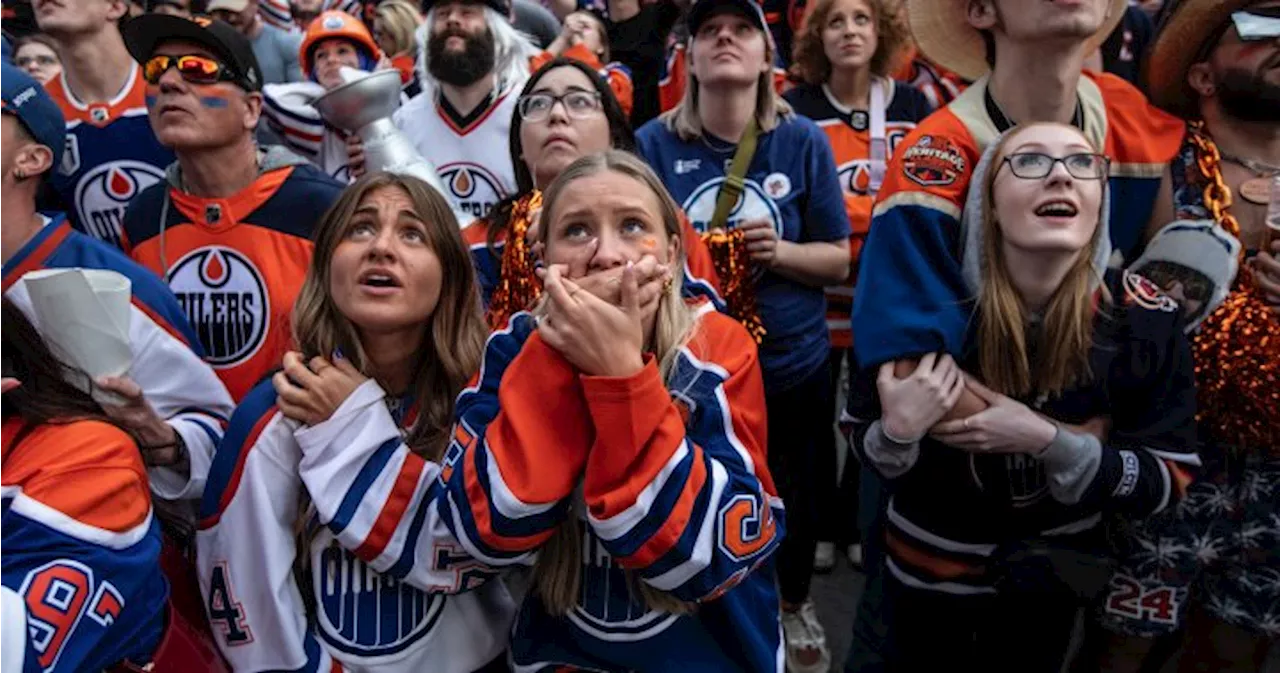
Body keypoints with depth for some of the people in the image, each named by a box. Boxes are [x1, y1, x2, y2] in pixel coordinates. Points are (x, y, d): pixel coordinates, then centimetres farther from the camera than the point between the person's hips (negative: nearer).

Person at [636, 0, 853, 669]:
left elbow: (838, 259, -3)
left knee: (793, 496, 18)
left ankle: (795, 605, 48)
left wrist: (779, 251, -21)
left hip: (791, 363, 1)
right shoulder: (653, 143, -8)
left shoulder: (804, 141, -7)